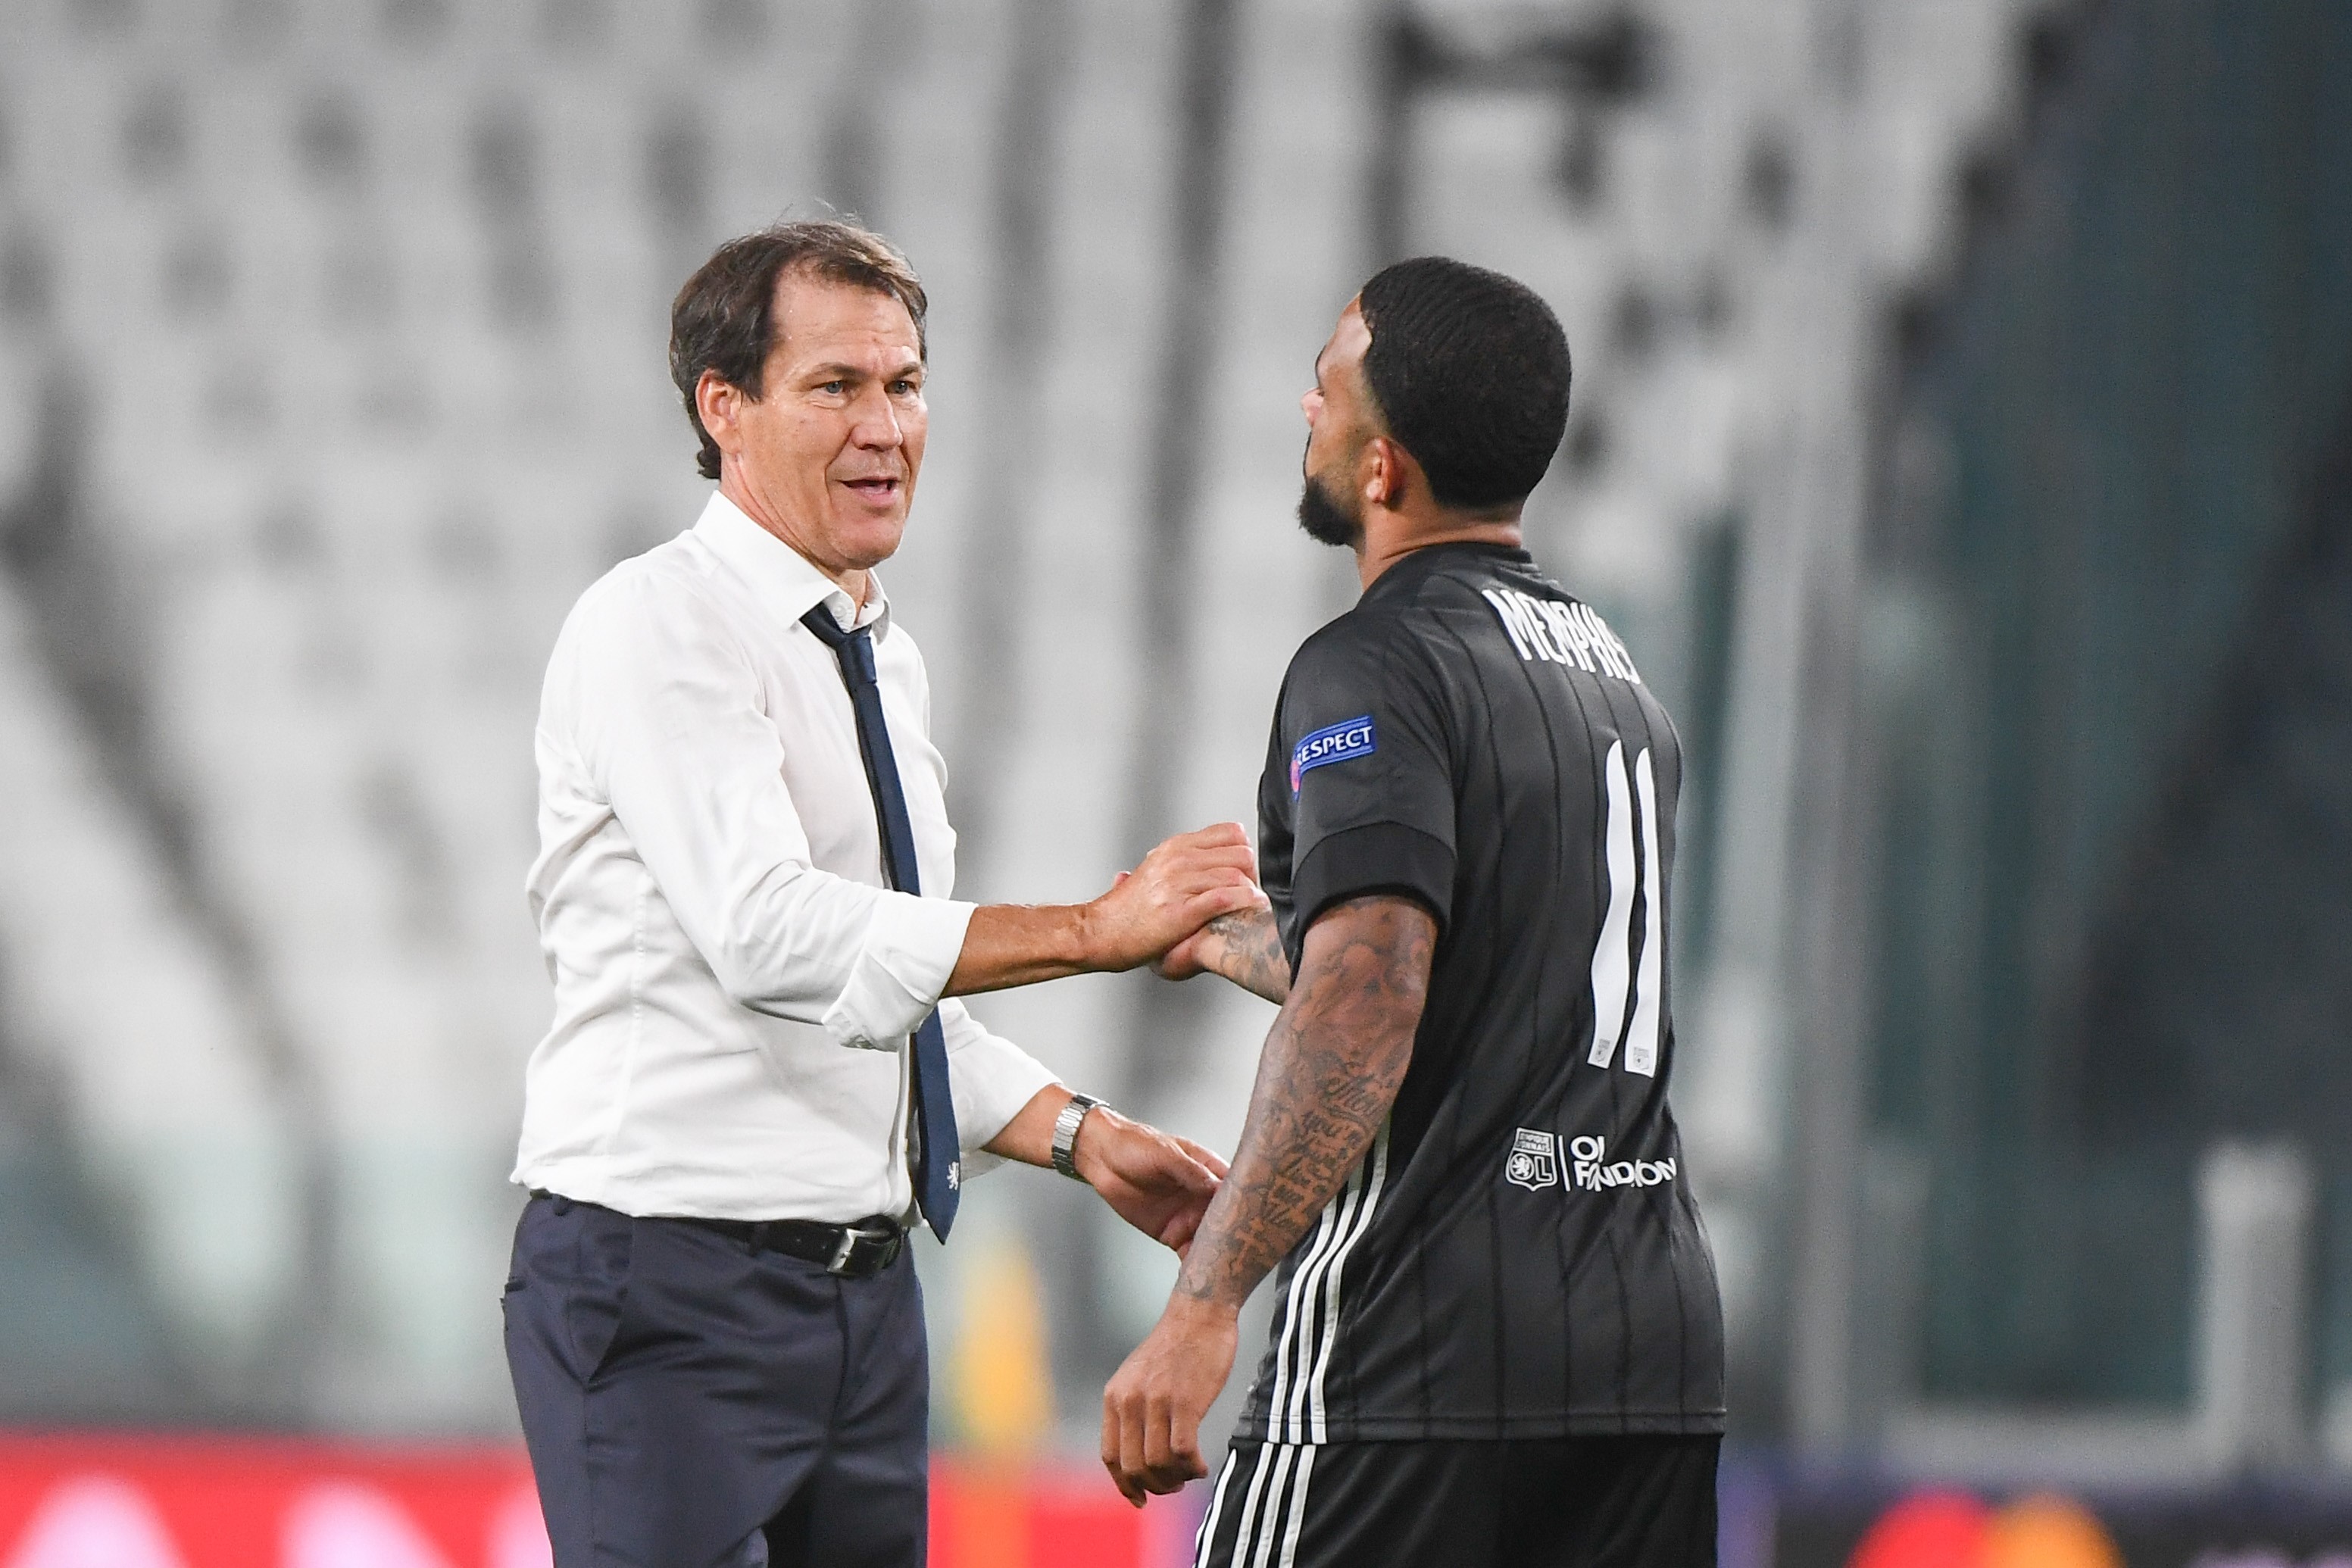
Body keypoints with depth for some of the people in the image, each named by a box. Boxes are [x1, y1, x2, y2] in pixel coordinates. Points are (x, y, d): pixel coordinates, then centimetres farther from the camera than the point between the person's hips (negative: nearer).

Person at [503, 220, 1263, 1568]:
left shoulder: (884, 659, 17)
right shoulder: (658, 629, -11)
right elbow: (773, 935, -24)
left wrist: (1082, 1137, 9)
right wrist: (1095, 929, -27)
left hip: (864, 1292, 8)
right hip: (673, 1288, -8)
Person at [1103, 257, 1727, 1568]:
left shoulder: (1377, 671, -8)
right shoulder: (1623, 682, 18)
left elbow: (1365, 1017, -21)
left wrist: (1205, 1305, -25)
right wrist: (1222, 937, 49)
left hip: (1418, 1361, -8)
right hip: (1660, 1348, 8)